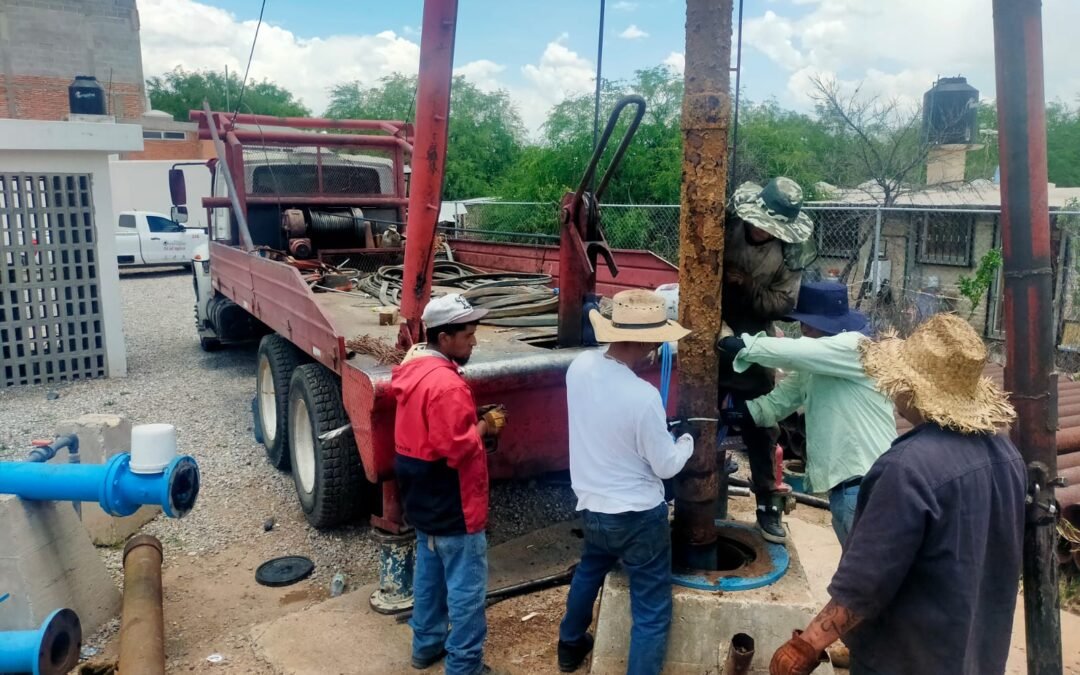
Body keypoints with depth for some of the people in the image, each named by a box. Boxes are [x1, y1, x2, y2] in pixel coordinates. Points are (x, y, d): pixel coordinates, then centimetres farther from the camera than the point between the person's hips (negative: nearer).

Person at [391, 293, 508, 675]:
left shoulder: (415, 370, 5)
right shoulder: (445, 384, -26)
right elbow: (456, 449, -28)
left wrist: (472, 424, 6)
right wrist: (483, 427, -12)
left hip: (423, 498, 10)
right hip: (452, 504, -10)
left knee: (430, 573, 23)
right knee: (467, 587, 3)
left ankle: (427, 644, 37)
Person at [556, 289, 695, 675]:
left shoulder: (580, 366, -11)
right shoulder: (643, 397, -29)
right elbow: (666, 467, -15)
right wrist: (687, 442, 3)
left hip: (591, 505, 8)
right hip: (638, 516, -7)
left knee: (589, 571, 34)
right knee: (651, 613, 8)